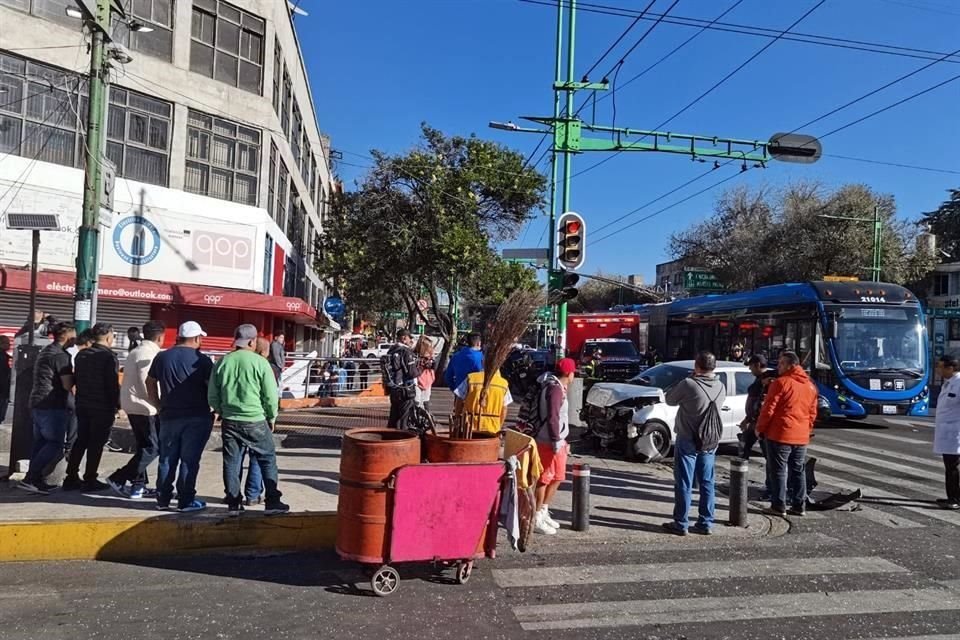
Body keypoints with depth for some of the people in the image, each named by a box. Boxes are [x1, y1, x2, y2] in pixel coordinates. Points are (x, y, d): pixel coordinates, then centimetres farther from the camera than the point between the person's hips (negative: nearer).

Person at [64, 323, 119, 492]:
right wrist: (116, 406, -8)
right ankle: (90, 480, 5)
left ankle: (71, 478, 17)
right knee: (96, 443, 1)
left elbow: (77, 379, 14)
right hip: (102, 408, -7)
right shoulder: (109, 357, -14)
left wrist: (81, 399, 20)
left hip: (82, 405, 7)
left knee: (81, 440, 15)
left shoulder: (81, 354, 9)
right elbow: (113, 384, -16)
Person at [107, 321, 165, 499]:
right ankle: (118, 479, -4)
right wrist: (159, 406, -12)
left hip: (131, 405, 10)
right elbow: (148, 384, -21)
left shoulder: (134, 352, 15)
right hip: (145, 407, -10)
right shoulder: (149, 354, -16)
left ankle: (138, 485, 18)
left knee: (144, 446, 15)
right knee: (152, 448, -4)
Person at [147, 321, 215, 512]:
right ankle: (186, 501, 4)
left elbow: (150, 381, 17)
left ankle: (163, 499, 19)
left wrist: (159, 403, 24)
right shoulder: (201, 360, -9)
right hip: (196, 417, -4)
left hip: (169, 416, 5)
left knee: (167, 459, 14)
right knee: (189, 460, 1)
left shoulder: (162, 357, 7)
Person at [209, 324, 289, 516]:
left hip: (229, 421, 4)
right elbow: (271, 396, -8)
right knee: (268, 460, 8)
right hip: (256, 421, -4)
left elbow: (212, 396, 7)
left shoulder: (222, 362, 0)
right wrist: (271, 418, 7)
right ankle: (272, 502, 8)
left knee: (231, 463, 11)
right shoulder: (260, 363, -11)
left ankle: (233, 504, 17)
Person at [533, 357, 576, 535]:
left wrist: (563, 441, 24)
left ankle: (543, 513, 27)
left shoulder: (558, 387, 15)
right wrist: (556, 442, -24)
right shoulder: (555, 389, -18)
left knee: (557, 478, 17)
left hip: (557, 441, 10)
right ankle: (536, 519, 4)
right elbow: (552, 417, -25)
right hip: (549, 442, -10)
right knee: (545, 479, -4)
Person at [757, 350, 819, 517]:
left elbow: (768, 409, -13)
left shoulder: (781, 383, -12)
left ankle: (779, 506, 3)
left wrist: (760, 428, -2)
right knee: (798, 471, 15)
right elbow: (812, 413, 15)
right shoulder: (810, 386, 12)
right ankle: (799, 506, 18)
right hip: (801, 437, 7)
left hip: (779, 435, -7)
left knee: (779, 471, 1)